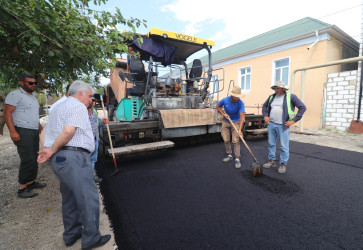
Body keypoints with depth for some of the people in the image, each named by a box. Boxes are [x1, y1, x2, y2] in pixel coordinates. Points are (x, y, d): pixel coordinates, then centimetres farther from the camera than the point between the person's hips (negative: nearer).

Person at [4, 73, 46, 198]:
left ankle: (31, 182, 24)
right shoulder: (15, 95, -6)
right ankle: (22, 189, 0)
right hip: (22, 132, -8)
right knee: (28, 160, -10)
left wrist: (41, 129, 24)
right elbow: (7, 113, -14)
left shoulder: (32, 96, 20)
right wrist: (12, 131, -23)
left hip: (34, 132, 8)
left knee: (33, 159, 12)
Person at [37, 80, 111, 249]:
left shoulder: (58, 108, 25)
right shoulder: (78, 106, -7)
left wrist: (46, 150, 8)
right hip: (74, 157, -10)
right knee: (89, 199, -1)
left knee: (70, 197, 20)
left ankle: (71, 235, 33)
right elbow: (68, 131, -22)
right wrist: (52, 150, -9)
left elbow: (44, 133, 23)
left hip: (59, 158, 11)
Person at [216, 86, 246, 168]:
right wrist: (223, 114, -10)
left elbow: (242, 117, -27)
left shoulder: (240, 103, -21)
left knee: (235, 141, -8)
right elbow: (218, 107, 6)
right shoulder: (225, 100, -14)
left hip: (236, 122, -3)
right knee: (226, 140, 6)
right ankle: (229, 155, 23)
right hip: (225, 121, 3)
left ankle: (237, 159, -1)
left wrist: (240, 130, -36)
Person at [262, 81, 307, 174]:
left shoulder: (290, 97, -4)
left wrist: (294, 120, -10)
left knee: (284, 146, 1)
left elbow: (302, 107, -5)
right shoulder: (272, 97, 10)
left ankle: (283, 164, 13)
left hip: (283, 126, -4)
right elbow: (264, 106, 24)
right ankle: (271, 161, 24)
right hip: (271, 124, 5)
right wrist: (265, 116, 9)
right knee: (271, 144, 11)